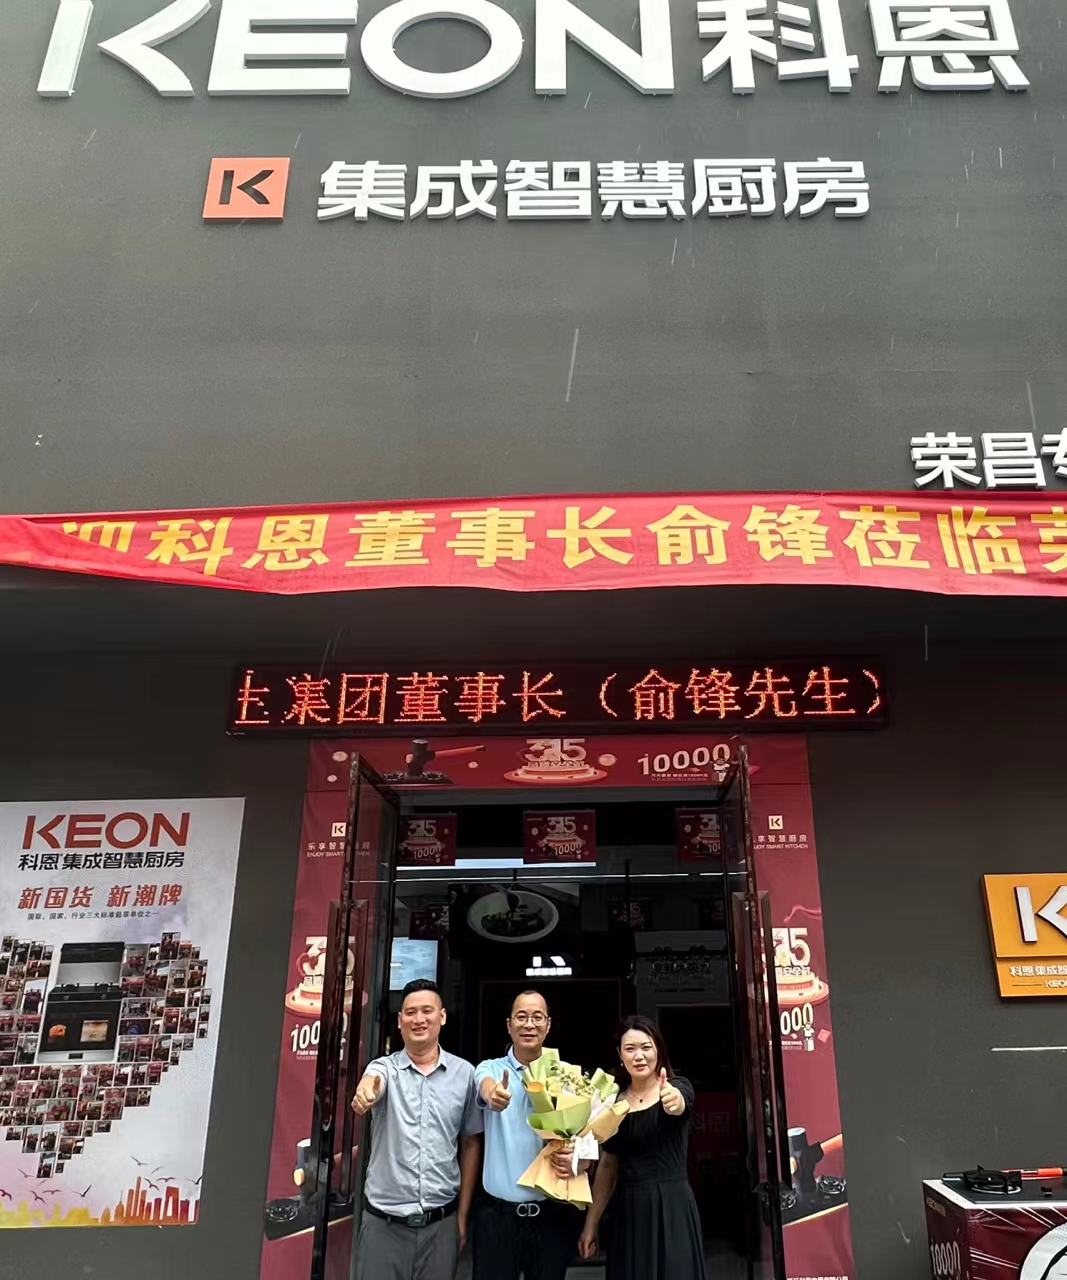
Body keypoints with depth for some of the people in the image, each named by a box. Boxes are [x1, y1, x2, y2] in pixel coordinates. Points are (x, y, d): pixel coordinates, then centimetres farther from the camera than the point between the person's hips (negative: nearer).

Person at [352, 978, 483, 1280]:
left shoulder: (464, 1073, -1)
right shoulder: (384, 1067, -3)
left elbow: (470, 1145, 8)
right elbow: (372, 1083, -28)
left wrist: (463, 1214, 8)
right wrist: (365, 1093, -51)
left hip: (441, 1221, 1)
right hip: (384, 1220, -1)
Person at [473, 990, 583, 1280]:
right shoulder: (492, 1069, -1)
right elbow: (485, 1083, -25)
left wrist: (574, 1157, -24)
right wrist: (492, 1092, -49)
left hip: (553, 1214, 1)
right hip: (497, 1214, 0)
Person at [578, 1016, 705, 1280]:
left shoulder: (678, 1087, -7)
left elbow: (678, 1104, -32)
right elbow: (607, 1167, 10)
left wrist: (673, 1101, -55)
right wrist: (590, 1224, 8)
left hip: (671, 1205, -3)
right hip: (628, 1210, 4)